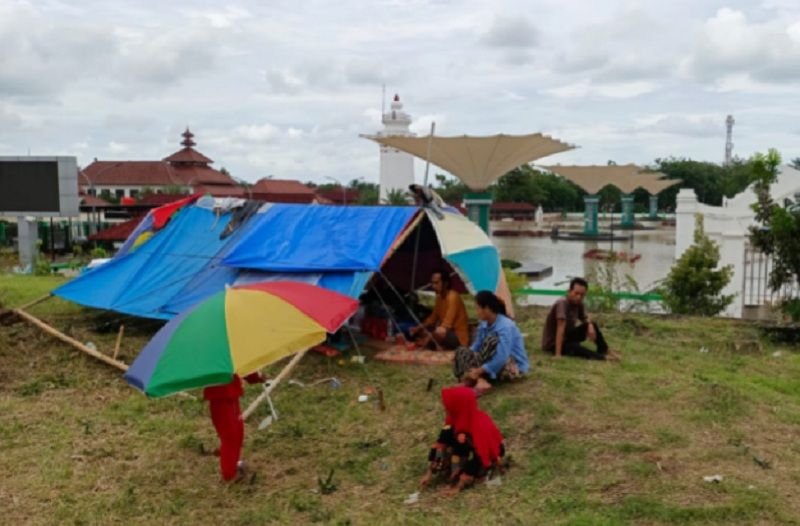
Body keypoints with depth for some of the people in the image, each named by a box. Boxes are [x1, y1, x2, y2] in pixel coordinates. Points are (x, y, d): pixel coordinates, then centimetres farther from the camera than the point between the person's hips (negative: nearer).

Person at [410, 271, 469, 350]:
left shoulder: (453, 296, -20)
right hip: (445, 334, 9)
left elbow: (447, 325, -27)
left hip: (459, 338, -9)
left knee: (440, 332, -38)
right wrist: (418, 328, 0)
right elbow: (433, 318, 18)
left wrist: (429, 337, -29)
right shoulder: (439, 297, 9)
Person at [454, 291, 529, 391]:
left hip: (513, 367, -8)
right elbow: (476, 347, 5)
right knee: (462, 352, -8)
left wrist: (479, 371, -33)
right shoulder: (483, 325, 0)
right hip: (494, 363, 8)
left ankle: (475, 380, -29)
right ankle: (480, 381, -31)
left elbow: (501, 359, -33)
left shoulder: (505, 327, -24)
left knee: (492, 339, -32)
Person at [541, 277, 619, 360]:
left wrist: (590, 326, -15)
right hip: (552, 343, -8)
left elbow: (585, 319, 12)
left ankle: (604, 351, 5)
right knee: (575, 347, -35)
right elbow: (560, 329, -36)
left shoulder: (579, 304, -5)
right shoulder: (562, 303, -28)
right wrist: (558, 355, -42)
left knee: (592, 325, -1)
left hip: (567, 337, 8)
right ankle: (602, 357, -26)